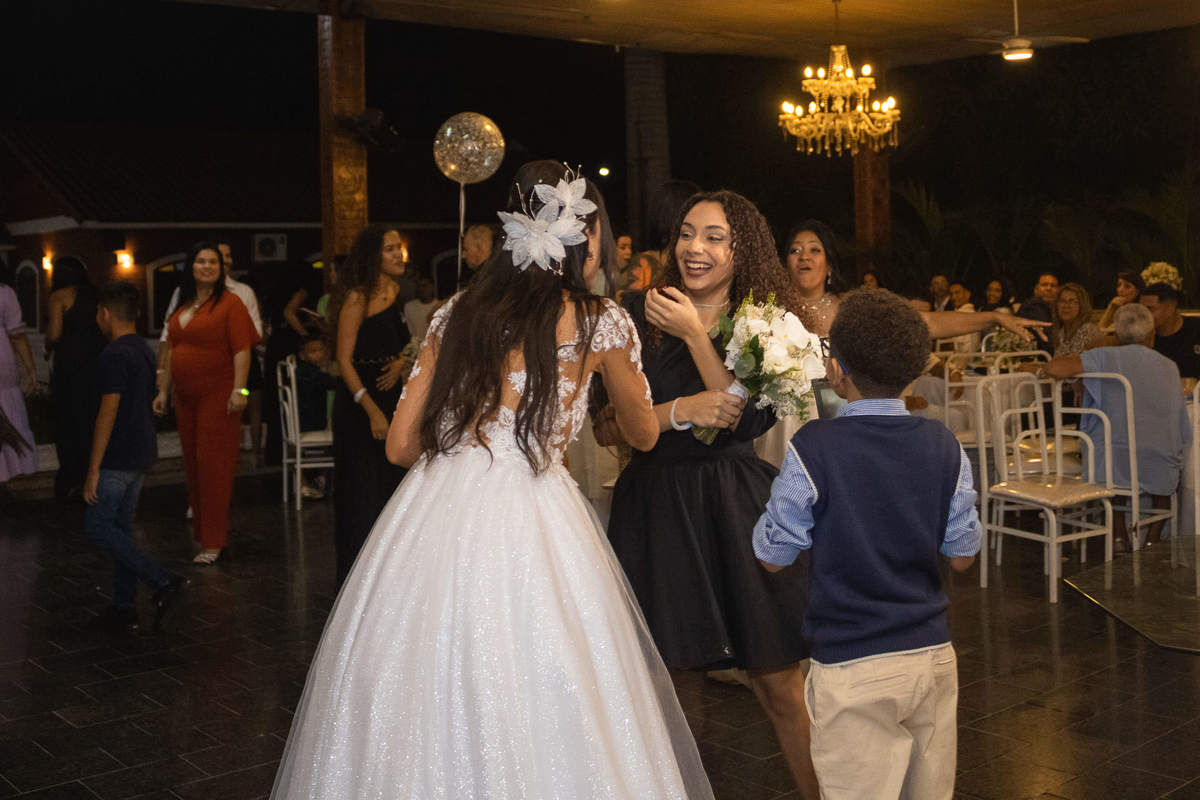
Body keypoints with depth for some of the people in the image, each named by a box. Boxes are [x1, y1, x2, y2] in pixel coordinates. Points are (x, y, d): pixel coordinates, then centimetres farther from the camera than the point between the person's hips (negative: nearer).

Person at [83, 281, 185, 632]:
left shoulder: (114, 355, -17)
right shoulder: (144, 350, 11)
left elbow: (109, 412, -21)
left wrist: (94, 469, -18)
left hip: (118, 458, -9)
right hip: (141, 454, 9)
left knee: (98, 527, -2)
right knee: (121, 528, 13)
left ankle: (163, 581, -9)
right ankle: (123, 607, 16)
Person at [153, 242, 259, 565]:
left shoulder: (230, 303, -7)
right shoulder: (183, 306, 15)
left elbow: (242, 350, -13)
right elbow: (172, 351, 20)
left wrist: (239, 390, -21)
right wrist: (163, 390, 17)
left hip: (217, 394, -7)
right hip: (186, 396, 7)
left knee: (213, 465, -5)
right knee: (192, 464, 11)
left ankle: (213, 542, -2)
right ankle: (200, 529, 24)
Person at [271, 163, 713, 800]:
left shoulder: (457, 313, 12)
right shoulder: (601, 321, 3)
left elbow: (400, 444, 12)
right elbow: (643, 433, 18)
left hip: (434, 510, 4)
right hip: (530, 521, -4)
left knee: (427, 699, 14)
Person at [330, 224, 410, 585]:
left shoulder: (394, 292, 9)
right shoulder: (358, 298, -13)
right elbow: (344, 359, -16)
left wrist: (399, 363, 0)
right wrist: (372, 410, -22)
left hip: (390, 396, 8)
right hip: (358, 403, -7)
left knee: (390, 484, 11)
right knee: (362, 490, -2)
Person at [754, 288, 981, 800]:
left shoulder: (813, 448, -15)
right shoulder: (943, 445, -3)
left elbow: (772, 556, -7)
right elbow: (962, 555, 4)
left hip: (851, 667, -4)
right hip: (933, 656, 5)